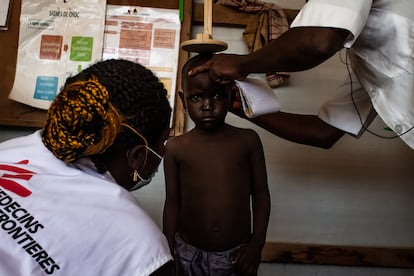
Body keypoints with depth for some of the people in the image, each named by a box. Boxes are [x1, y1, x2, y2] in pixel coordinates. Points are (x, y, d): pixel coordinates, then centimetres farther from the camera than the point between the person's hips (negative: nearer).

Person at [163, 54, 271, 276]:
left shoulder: (248, 140, -8)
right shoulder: (176, 148, -8)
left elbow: (260, 193, -1)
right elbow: (172, 202, 0)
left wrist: (257, 243, -4)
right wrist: (168, 253, 4)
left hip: (237, 253, 0)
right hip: (189, 253, 1)